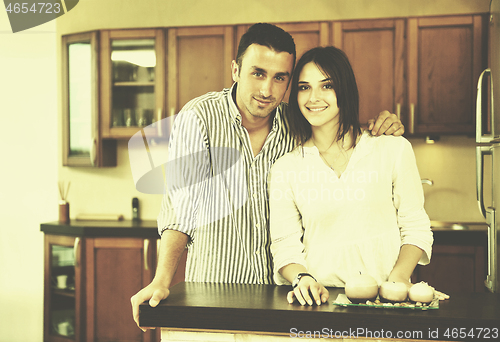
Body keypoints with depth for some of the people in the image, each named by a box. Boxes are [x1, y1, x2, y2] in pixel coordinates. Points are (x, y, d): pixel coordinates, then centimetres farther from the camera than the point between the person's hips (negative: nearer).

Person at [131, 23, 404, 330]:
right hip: (213, 292, -2)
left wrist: (383, 130, -6)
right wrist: (162, 280, -24)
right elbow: (181, 208, -13)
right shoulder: (198, 118, -11)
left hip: (281, 289, 3)